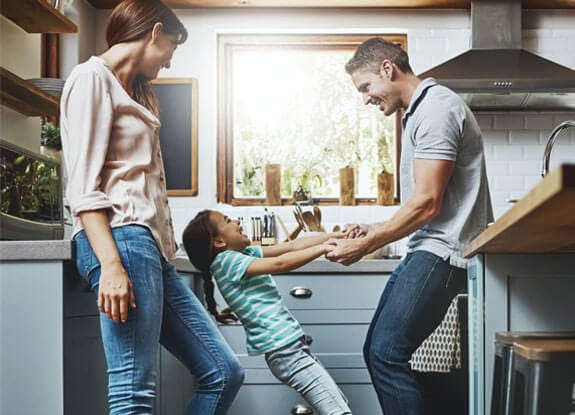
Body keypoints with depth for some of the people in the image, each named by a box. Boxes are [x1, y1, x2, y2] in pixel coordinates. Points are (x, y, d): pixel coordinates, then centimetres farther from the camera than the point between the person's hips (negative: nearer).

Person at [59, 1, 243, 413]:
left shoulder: (138, 93, 27)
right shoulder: (92, 78, -1)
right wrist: (111, 265, -21)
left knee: (224, 373, 6)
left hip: (152, 247, 10)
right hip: (122, 239, -10)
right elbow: (83, 186, -12)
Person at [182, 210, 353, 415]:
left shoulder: (247, 252, 14)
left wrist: (339, 234, 7)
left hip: (293, 346, 9)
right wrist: (324, 248, -11)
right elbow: (281, 264, -17)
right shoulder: (227, 260, -10)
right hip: (283, 350, -9)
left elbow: (292, 246, 12)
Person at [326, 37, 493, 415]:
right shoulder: (418, 112, 21)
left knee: (386, 354, -16)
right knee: (377, 351, 7)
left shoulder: (436, 108, -12)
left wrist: (365, 246, -11)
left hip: (441, 251, -11)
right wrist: (376, 231, 15)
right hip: (427, 249, 11)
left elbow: (427, 203, -18)